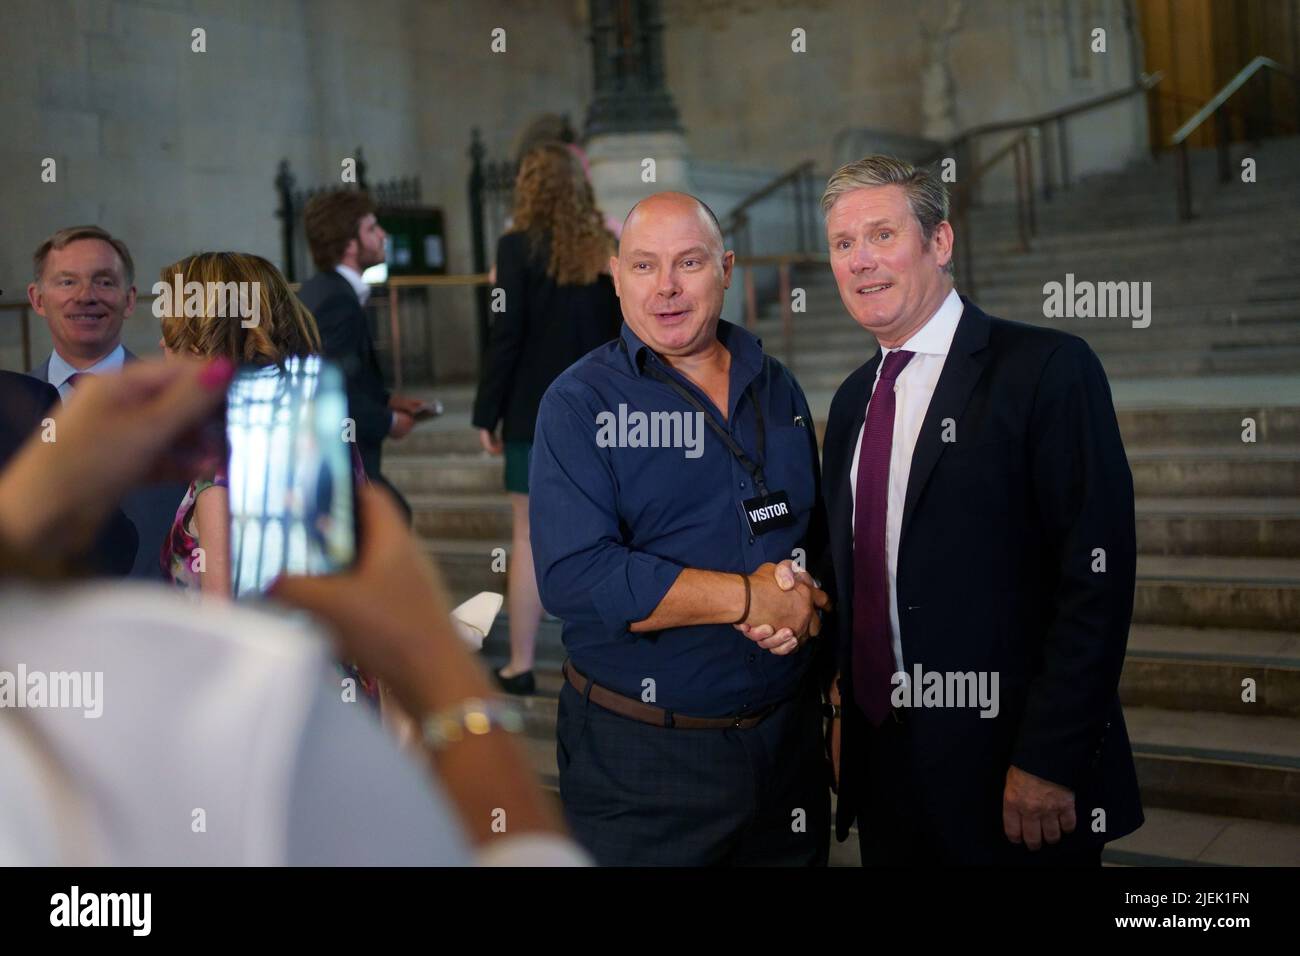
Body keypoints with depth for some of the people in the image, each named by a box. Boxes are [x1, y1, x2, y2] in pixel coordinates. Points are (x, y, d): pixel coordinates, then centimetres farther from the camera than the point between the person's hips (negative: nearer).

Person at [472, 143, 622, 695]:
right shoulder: (606, 249, 5)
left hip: (535, 412, -4)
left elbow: (507, 336, -11)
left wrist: (487, 414, -4)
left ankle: (520, 666, 7)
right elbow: (623, 333, 8)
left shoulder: (520, 246, -8)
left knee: (528, 537, 3)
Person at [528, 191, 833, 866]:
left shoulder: (777, 390, 7)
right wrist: (749, 598, -19)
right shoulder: (580, 403, -9)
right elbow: (573, 576, -21)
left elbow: (817, 532, 13)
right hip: (639, 755, -4)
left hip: (788, 734, 5)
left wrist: (806, 606, -10)